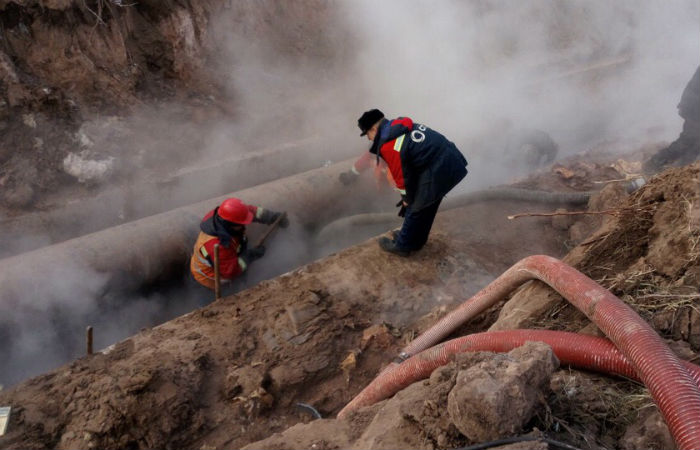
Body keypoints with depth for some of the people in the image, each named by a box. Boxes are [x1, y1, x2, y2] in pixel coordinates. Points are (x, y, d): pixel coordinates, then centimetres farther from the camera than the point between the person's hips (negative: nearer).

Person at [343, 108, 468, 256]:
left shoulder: (388, 146, -17)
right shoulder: (399, 126, 12)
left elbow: (402, 176, -11)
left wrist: (407, 199, 7)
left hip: (439, 172, -9)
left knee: (415, 209, 10)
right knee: (426, 205, 24)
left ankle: (402, 246, 27)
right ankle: (416, 240, 42)